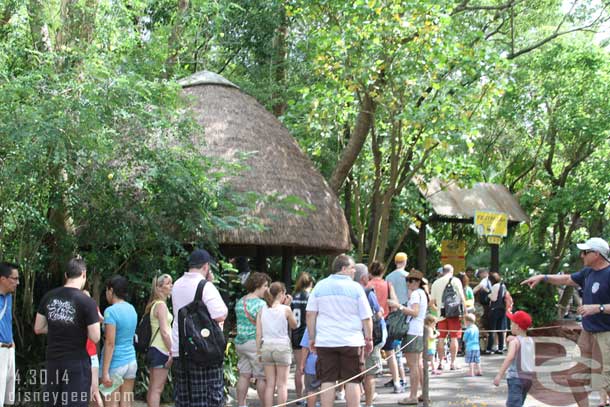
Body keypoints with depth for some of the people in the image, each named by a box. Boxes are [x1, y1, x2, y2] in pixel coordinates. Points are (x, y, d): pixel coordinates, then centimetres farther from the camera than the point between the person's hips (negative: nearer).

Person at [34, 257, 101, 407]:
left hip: (53, 361, 5)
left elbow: (38, 329, 9)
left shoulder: (48, 297, 1)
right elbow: (95, 338, -12)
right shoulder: (87, 302, -14)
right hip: (77, 362, -5)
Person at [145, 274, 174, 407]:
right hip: (161, 351, -10)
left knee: (152, 388, 11)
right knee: (157, 389, -9)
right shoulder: (161, 305, -13)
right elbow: (164, 332, -19)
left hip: (154, 349, 10)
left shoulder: (154, 304, 16)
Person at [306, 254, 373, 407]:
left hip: (325, 341, 2)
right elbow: (366, 318, -2)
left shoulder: (320, 286, 4)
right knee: (352, 381, 4)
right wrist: (369, 339, 8)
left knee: (327, 381, 6)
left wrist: (312, 338, 10)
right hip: (352, 342, -2)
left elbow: (310, 314, 4)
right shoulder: (356, 288, -3)